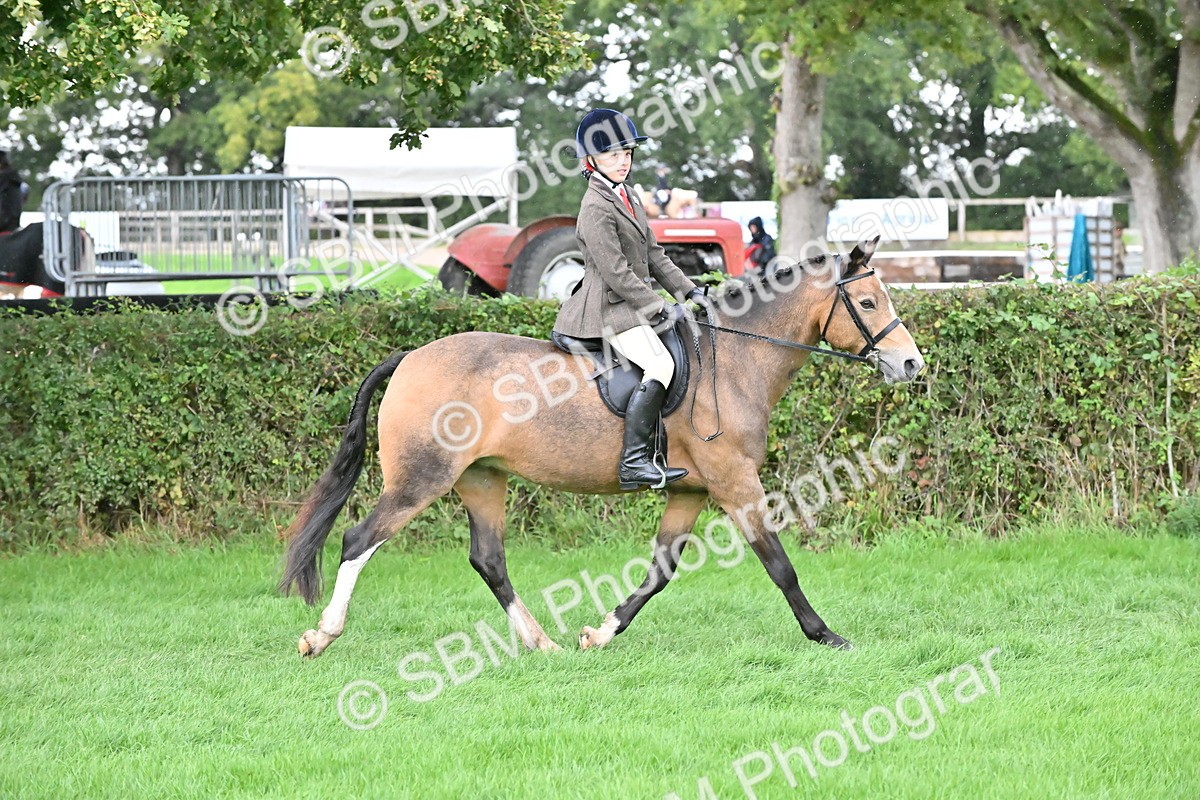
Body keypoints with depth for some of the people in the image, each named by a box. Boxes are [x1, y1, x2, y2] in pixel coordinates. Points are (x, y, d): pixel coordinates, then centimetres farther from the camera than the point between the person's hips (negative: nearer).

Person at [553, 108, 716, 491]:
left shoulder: (627, 198, 16)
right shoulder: (596, 208, -15)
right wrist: (661, 307, -18)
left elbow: (654, 256, 19)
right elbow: (615, 272, -20)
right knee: (661, 363, -26)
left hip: (631, 305, 11)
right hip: (609, 307, -11)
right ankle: (633, 461, -32)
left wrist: (689, 290, 9)